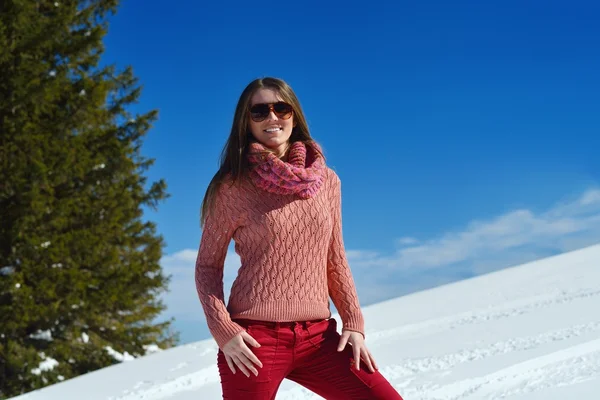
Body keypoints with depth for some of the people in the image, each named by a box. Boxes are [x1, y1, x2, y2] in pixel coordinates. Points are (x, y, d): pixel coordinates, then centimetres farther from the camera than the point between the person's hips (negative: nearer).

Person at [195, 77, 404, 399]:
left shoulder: (326, 180, 8)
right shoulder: (233, 187, -2)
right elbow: (207, 266, 2)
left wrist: (353, 323, 6)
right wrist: (223, 330, -11)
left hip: (317, 336, 4)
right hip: (255, 338, -3)